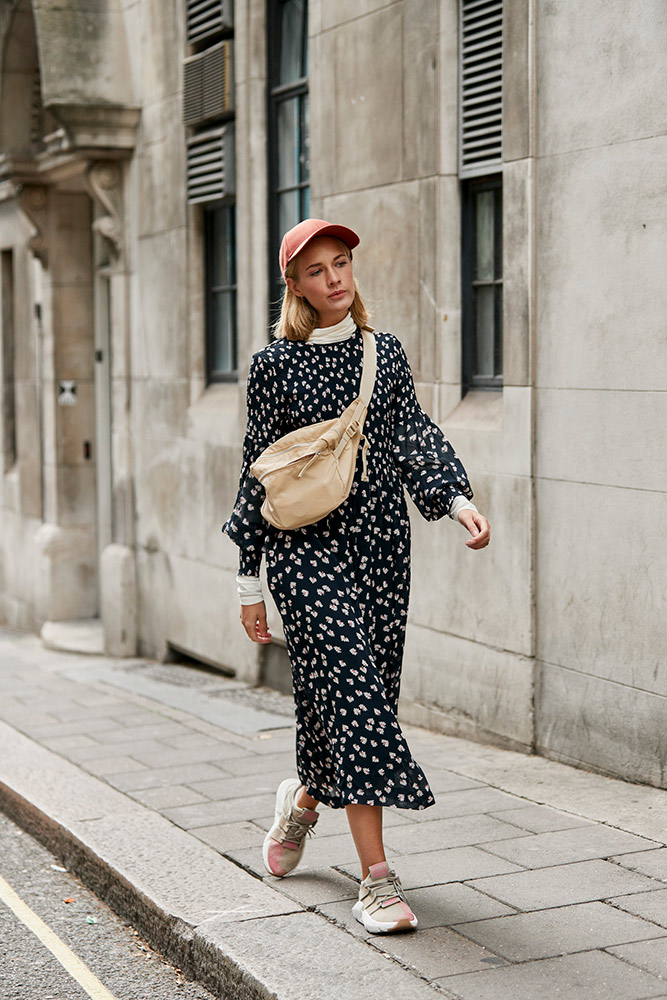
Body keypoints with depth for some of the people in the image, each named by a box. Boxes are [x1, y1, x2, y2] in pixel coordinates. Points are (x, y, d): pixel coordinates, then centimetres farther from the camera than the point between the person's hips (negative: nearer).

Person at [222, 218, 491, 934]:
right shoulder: (275, 365, 0)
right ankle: (375, 878, -10)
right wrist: (250, 581, 2)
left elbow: (413, 440, 2)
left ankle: (305, 800, 39)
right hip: (308, 547, -4)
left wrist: (458, 499, -17)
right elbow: (257, 473, 2)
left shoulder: (385, 353, 10)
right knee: (352, 693, -13)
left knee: (363, 698, 9)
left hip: (381, 546, 4)